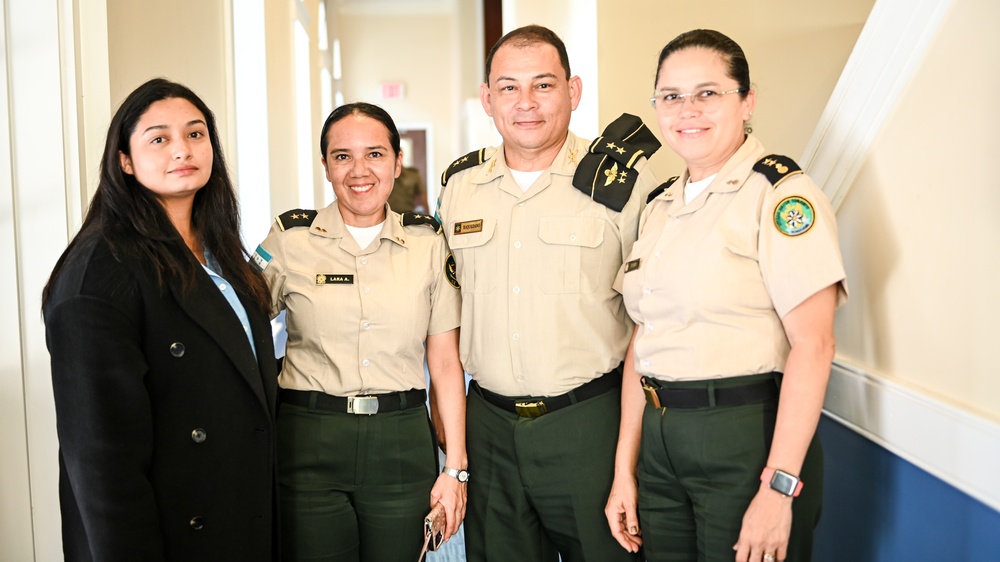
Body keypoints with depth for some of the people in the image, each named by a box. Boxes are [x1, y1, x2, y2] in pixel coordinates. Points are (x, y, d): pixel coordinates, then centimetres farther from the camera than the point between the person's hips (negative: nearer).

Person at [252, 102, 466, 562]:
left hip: (403, 444, 1)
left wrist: (455, 468, -1)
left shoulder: (429, 242, 2)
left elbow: (445, 363, 2)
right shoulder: (290, 238, -1)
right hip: (309, 443, -1)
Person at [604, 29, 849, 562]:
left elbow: (812, 345, -17)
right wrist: (625, 468, 8)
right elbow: (643, 342, 11)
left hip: (747, 438, -6)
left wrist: (779, 488, -20)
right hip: (658, 443, 7)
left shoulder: (780, 193, -10)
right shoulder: (658, 207, 11)